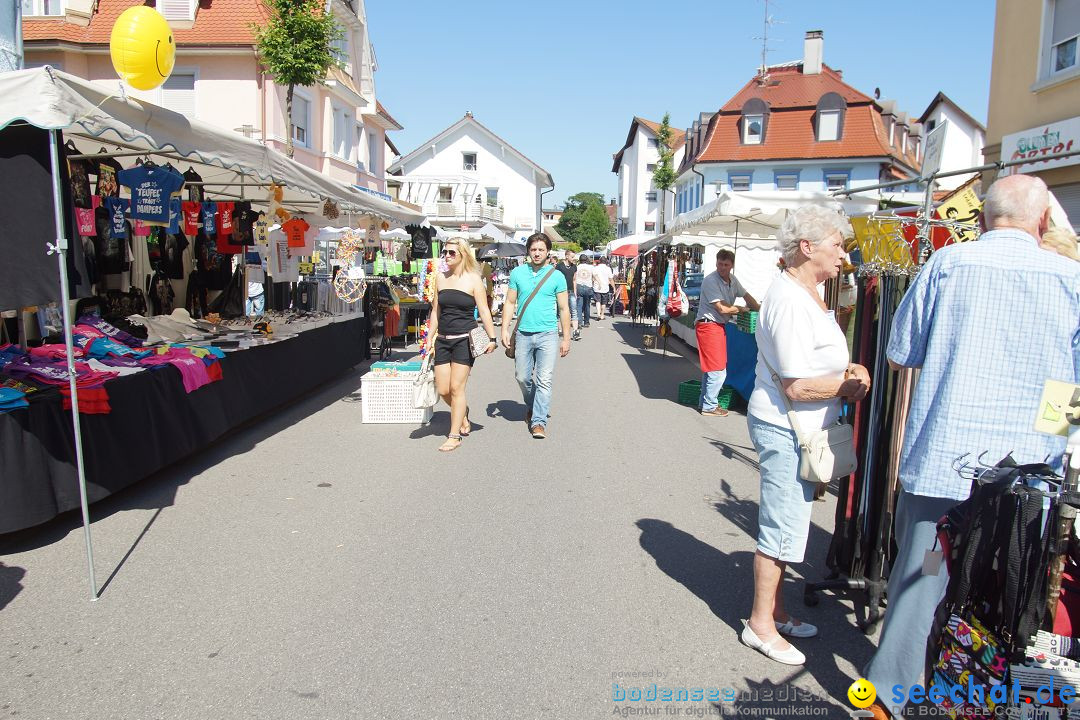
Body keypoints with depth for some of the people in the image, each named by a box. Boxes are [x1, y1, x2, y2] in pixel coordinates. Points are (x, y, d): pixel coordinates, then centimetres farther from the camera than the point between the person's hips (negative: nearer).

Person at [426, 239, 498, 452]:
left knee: (456, 388, -5)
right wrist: (430, 337, 11)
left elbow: (484, 311, -5)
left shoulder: (473, 279, -4)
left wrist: (492, 338, -10)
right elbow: (435, 310, 14)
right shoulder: (440, 278, 9)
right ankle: (463, 413, 34)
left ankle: (454, 435, 5)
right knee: (443, 390, 4)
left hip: (464, 340, -5)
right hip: (443, 340, 5)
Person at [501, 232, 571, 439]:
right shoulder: (518, 273, 6)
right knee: (523, 377, 11)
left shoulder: (556, 276, 2)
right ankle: (531, 406, 38)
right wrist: (505, 329, 1)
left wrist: (566, 338, 2)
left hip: (547, 335, -2)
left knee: (544, 380, -6)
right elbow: (510, 303, 10)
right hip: (523, 334, 2)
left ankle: (539, 421, 1)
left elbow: (564, 309, 4)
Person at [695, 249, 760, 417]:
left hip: (720, 325, 9)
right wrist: (742, 309, -5)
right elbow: (723, 308, -20)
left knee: (710, 368, 16)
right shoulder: (710, 281, -18)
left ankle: (704, 403, 26)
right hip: (708, 325, -9)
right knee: (718, 371, -9)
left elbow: (745, 295, 24)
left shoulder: (732, 280, 8)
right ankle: (709, 406, 2)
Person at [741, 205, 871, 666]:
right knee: (782, 528, 0)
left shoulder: (806, 294, 12)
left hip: (801, 430, 11)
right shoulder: (790, 300, -21)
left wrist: (847, 373, 4)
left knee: (783, 527, 19)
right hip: (786, 430, -10)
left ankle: (776, 613, 35)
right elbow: (798, 386, -24)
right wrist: (850, 383, -9)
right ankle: (760, 624, 17)